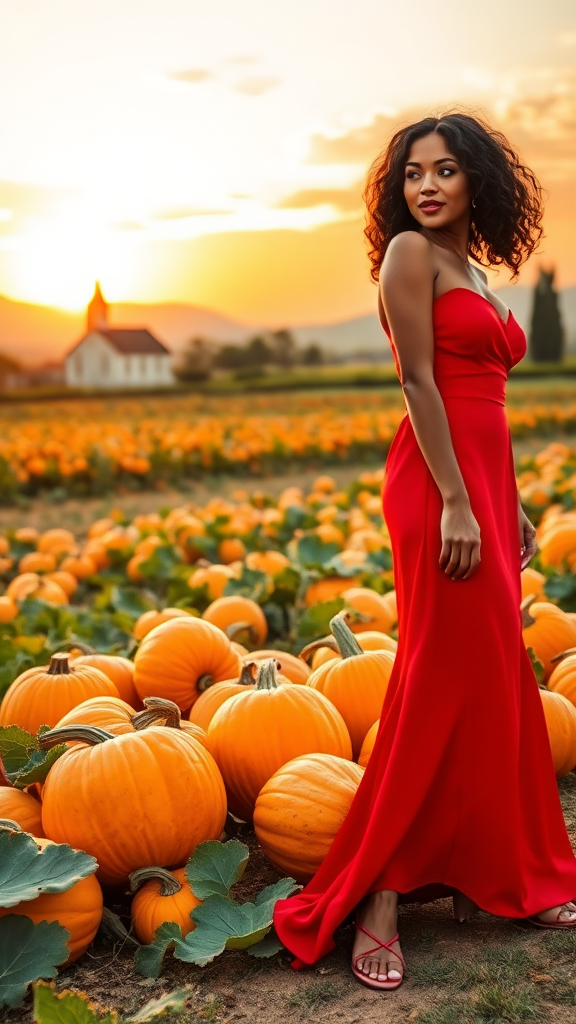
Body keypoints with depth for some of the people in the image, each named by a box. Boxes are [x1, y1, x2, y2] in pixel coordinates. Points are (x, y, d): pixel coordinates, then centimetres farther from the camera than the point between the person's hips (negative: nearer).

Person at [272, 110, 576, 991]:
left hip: (486, 483, 9)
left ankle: (501, 875, 27)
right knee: (442, 684, -8)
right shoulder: (410, 252, -5)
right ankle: (376, 897, 2)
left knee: (497, 678, 13)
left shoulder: (474, 269, 20)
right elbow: (419, 381, -14)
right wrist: (456, 503, -20)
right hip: (439, 485, -9)